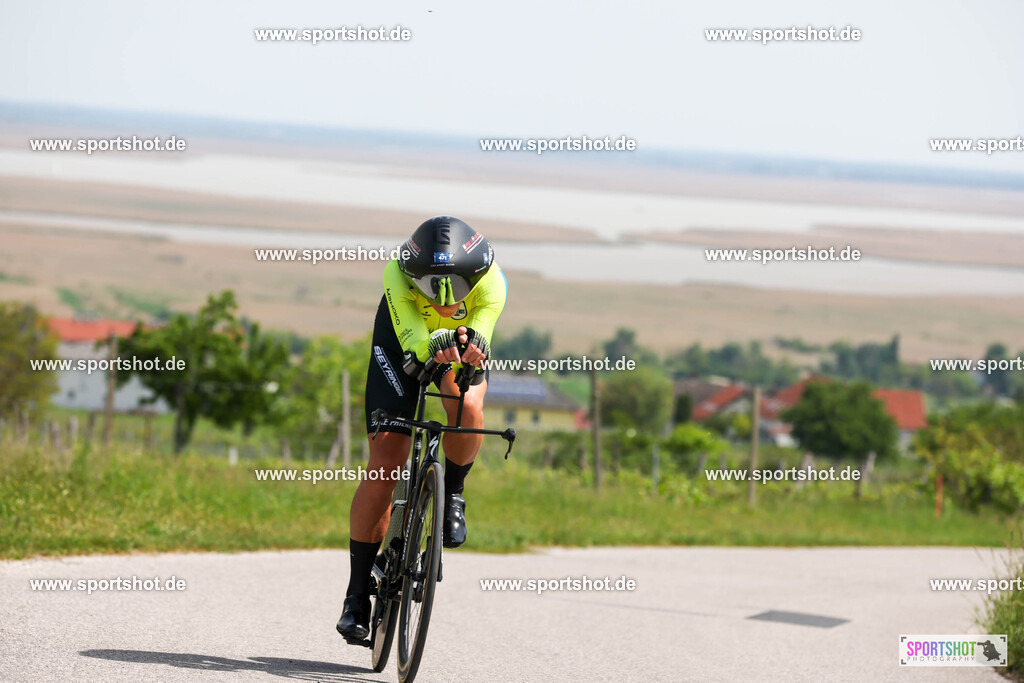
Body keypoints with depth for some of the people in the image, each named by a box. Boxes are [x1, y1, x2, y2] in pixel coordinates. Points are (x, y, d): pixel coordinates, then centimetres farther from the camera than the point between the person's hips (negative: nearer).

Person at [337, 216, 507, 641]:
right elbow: (412, 337, -47)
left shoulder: (491, 284, -34)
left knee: (467, 406, -36)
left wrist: (471, 345, -68)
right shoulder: (398, 275, -36)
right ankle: (357, 595, 0)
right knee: (384, 466, -10)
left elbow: (480, 337, -44)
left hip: (462, 346, 1)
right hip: (405, 341, -1)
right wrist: (435, 345, -70)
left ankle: (453, 494, -4)